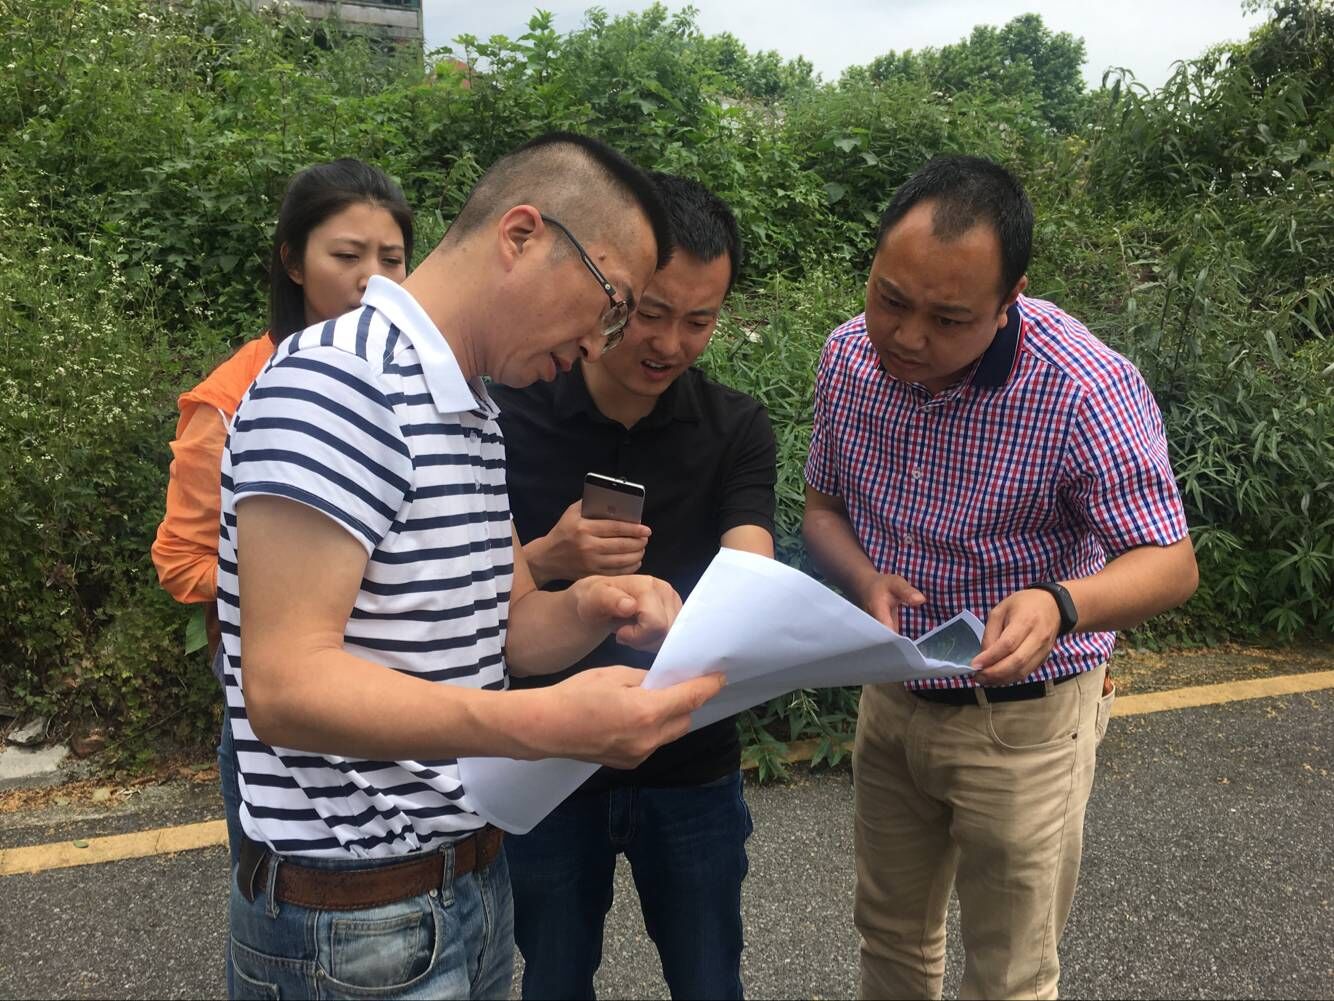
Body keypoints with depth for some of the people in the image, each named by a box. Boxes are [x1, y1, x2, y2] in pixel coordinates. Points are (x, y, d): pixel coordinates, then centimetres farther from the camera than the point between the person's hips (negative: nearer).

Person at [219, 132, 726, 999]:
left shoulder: (474, 412, 10)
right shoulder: (338, 382, -20)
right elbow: (286, 686, -25)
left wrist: (591, 609, -8)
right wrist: (550, 723, -33)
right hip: (358, 919, -9)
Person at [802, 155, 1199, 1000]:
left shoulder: (1087, 390, -27)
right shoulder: (849, 356, -9)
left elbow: (1171, 562, -20)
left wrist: (1061, 604, -42)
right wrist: (866, 583, -20)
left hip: (1022, 722, -5)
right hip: (891, 699, 5)